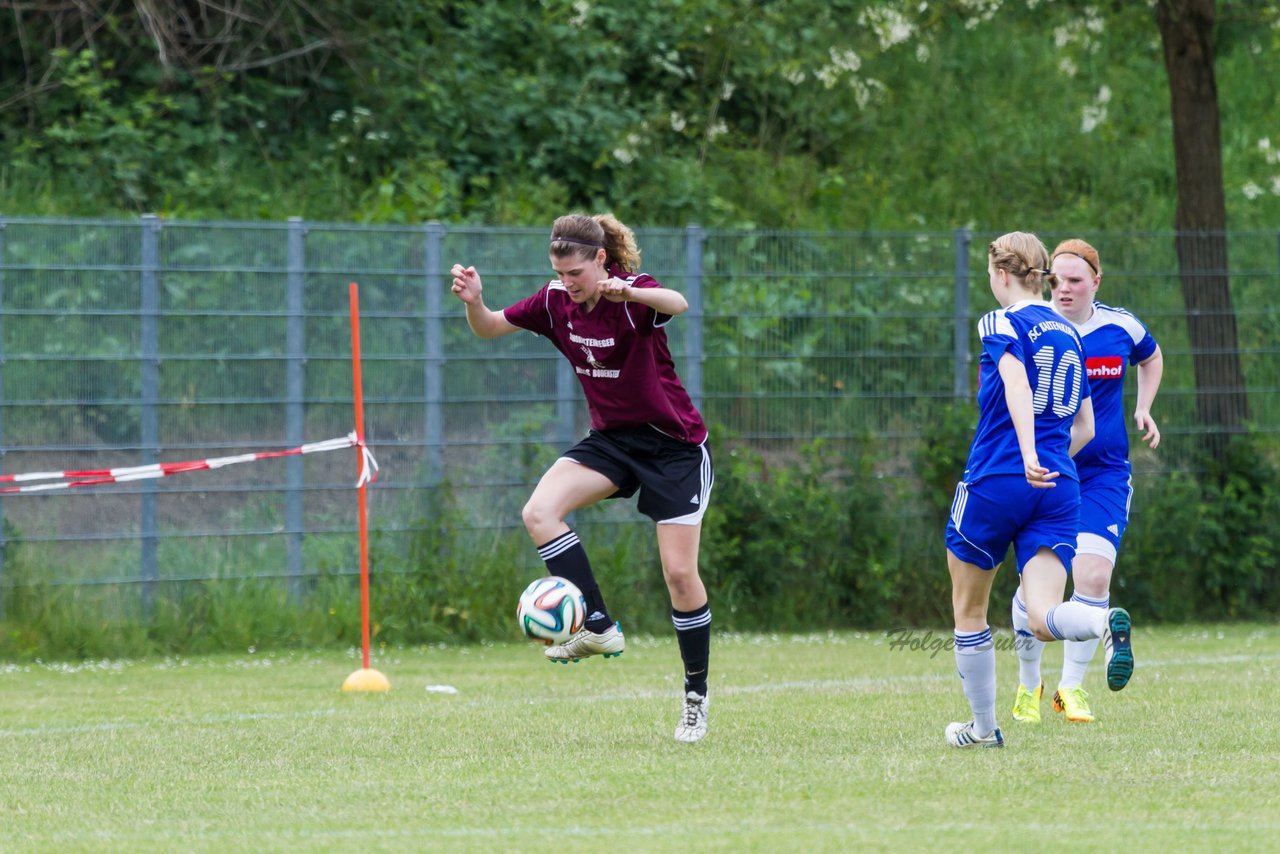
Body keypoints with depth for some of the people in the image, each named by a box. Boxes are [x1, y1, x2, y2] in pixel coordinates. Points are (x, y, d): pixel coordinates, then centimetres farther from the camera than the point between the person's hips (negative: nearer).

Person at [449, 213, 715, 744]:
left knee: (679, 571, -8)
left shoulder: (633, 293, -21)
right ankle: (599, 628, -18)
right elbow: (490, 328, 5)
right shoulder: (557, 301, -4)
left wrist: (629, 293, -66)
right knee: (539, 512, -21)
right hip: (611, 439, 5)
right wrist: (473, 302, -19)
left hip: (674, 445, -5)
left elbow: (677, 305, -44)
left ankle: (697, 696, 9)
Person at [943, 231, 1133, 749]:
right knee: (1043, 619, -9)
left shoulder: (1002, 324, -3)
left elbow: (1017, 382, -23)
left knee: (969, 611, 16)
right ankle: (1107, 623, -40)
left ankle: (983, 727, 21)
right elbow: (1085, 427, 21)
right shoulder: (1069, 333, 17)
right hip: (1059, 492, 5)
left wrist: (1029, 456, -34)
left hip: (996, 482, -5)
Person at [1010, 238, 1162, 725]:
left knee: (1093, 576, -14)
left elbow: (1151, 358, 22)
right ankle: (1028, 685, 23)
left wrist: (1143, 410, 9)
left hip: (1104, 476, 1)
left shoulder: (1121, 327, -1)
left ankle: (1071, 686, 3)